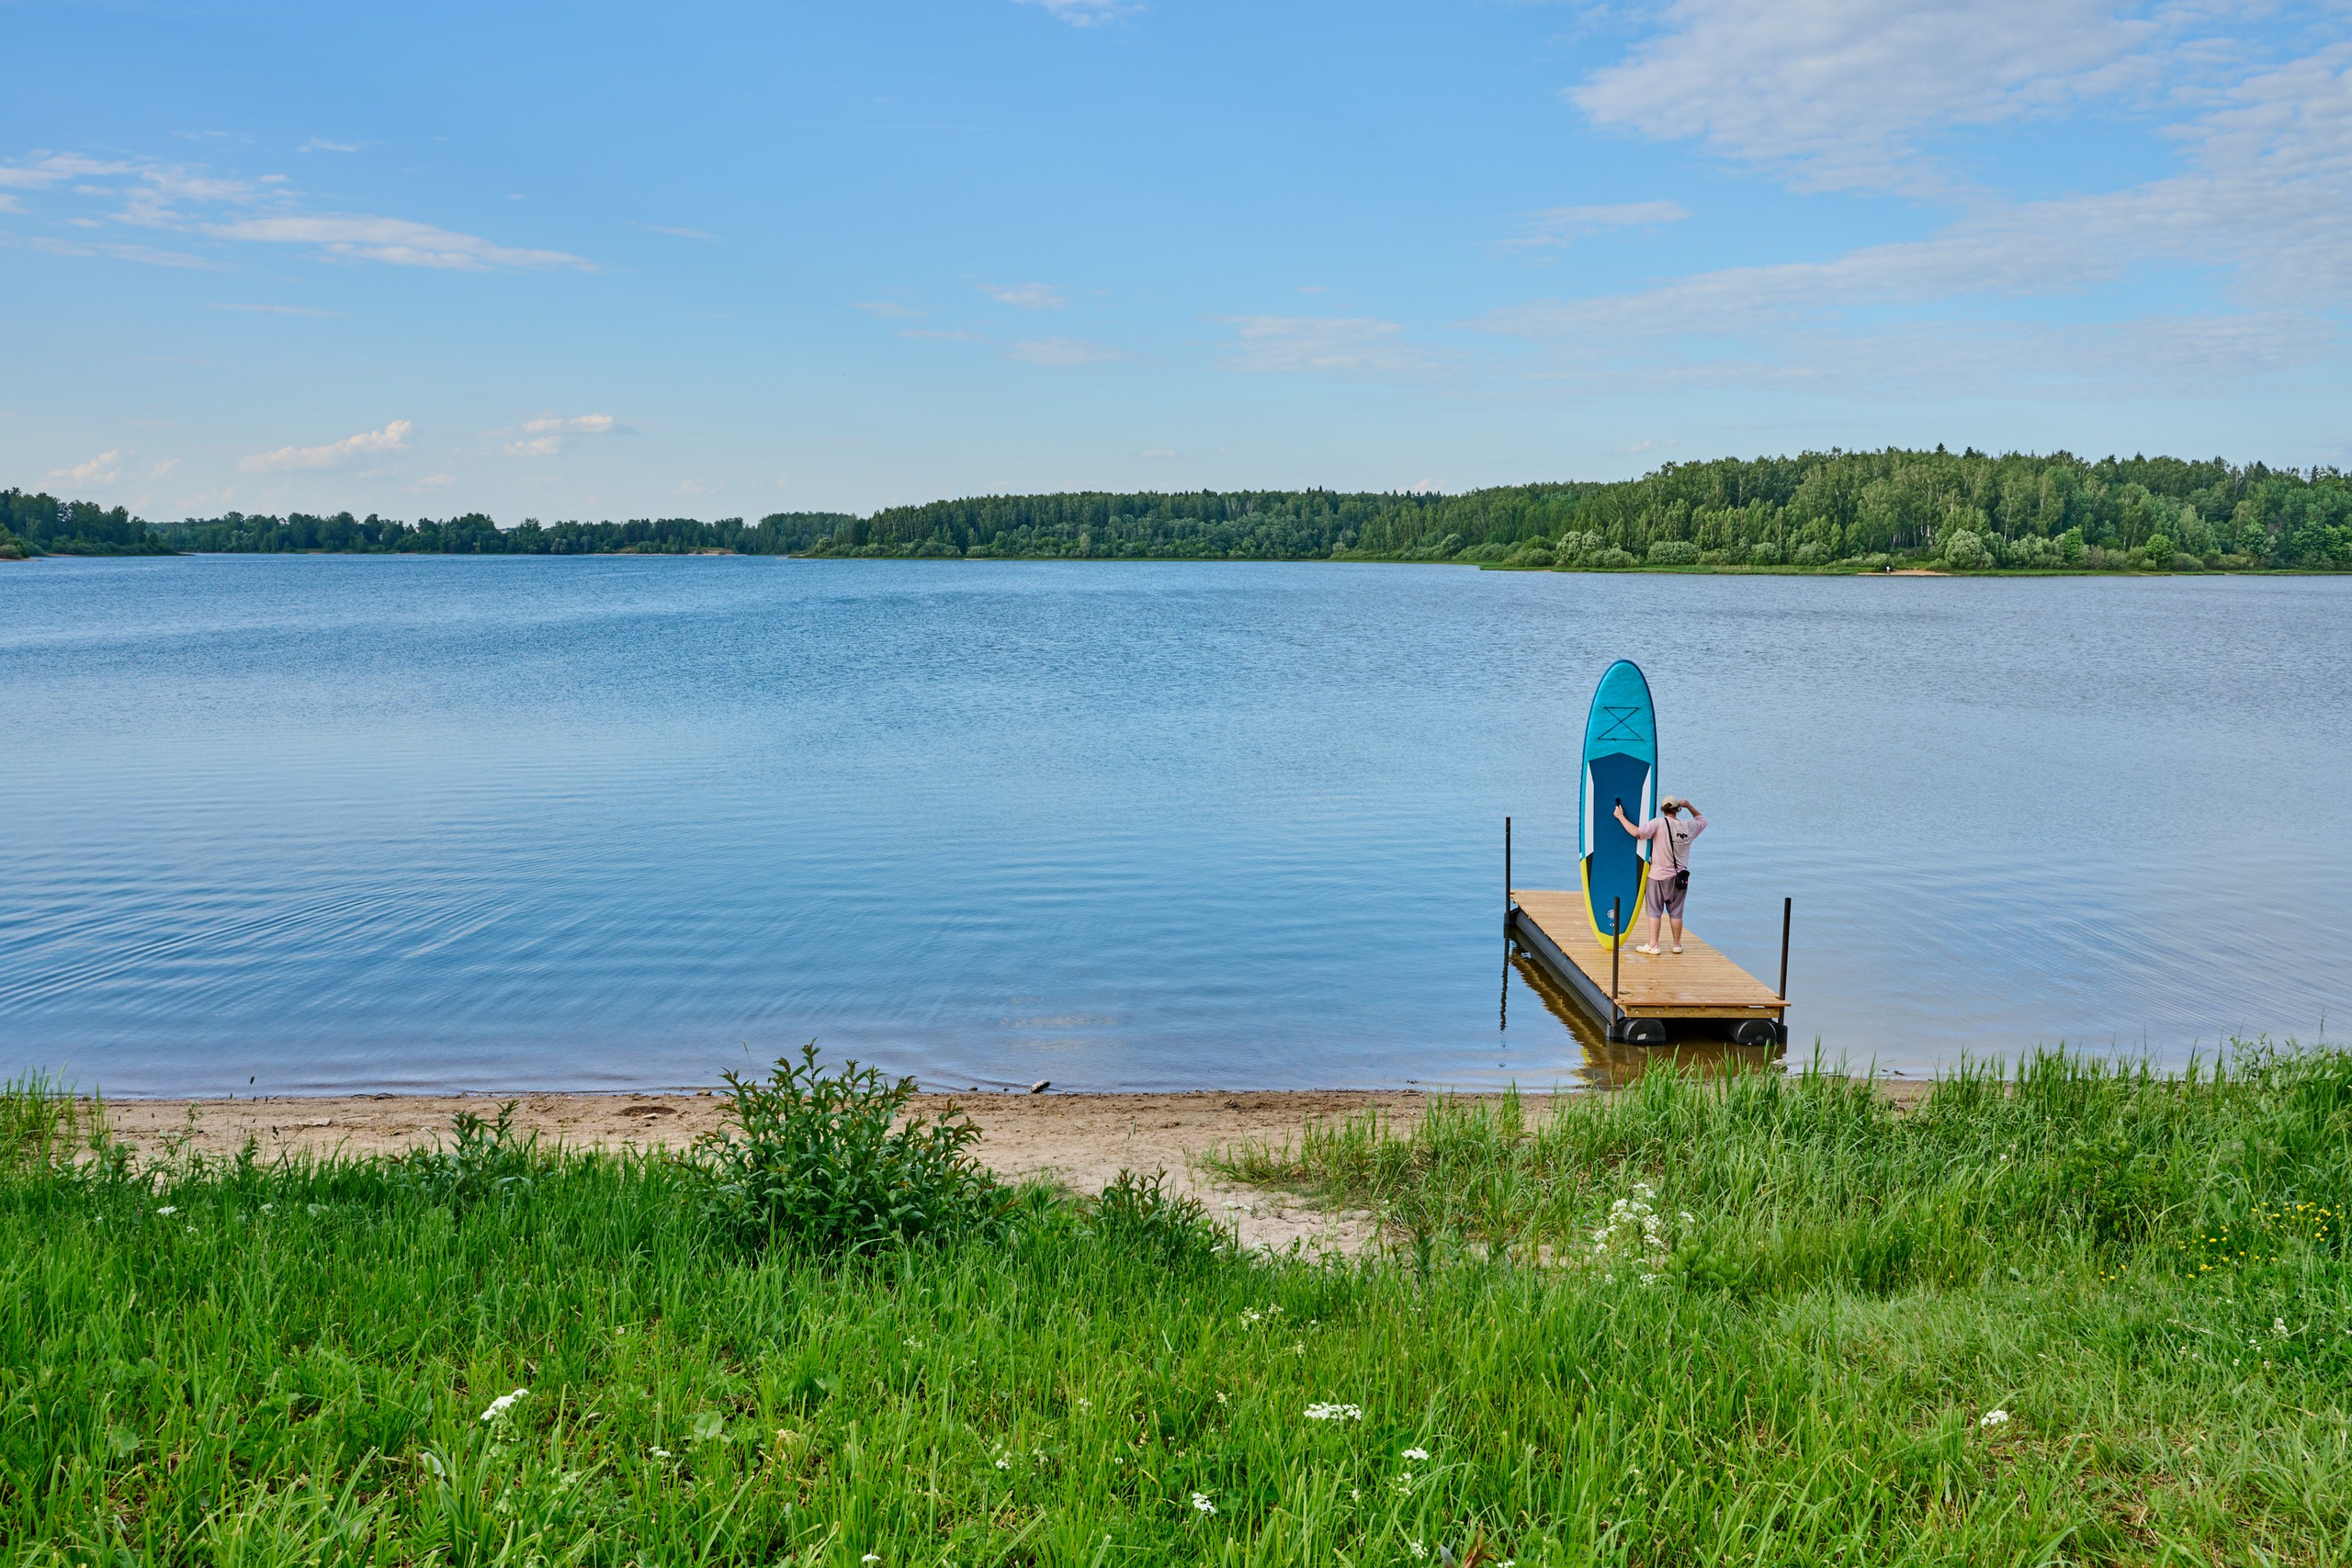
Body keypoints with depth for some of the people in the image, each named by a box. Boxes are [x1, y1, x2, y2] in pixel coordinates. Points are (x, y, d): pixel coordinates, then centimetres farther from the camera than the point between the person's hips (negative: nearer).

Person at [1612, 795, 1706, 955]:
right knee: (1676, 911, 12)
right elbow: (1702, 820, 23)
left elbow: (1636, 833, -24)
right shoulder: (1689, 827, 1)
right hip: (1680, 876, 4)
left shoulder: (1658, 823, -14)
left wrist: (1621, 816, -15)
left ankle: (1653, 945, 3)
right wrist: (1689, 806, 19)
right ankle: (1677, 944, 20)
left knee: (1654, 910, 3)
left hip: (1659, 875, -4)